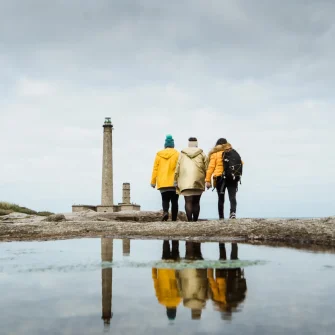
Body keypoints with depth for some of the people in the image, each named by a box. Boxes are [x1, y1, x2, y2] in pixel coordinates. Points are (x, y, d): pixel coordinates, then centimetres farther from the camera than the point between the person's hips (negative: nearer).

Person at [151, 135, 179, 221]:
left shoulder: (159, 154, 6)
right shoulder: (177, 154, -3)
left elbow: (155, 169, 5)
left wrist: (153, 181, 9)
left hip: (162, 183, 2)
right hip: (174, 183, -2)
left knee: (165, 199, 9)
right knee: (174, 201, 6)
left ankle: (165, 211, -20)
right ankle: (174, 219, 4)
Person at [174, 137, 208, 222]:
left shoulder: (182, 154, 10)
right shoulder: (201, 154, 9)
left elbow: (177, 168, 7)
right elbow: (206, 168, 3)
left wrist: (176, 181, 11)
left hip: (185, 181, -1)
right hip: (198, 182, 1)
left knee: (188, 202, -6)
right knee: (196, 202, 10)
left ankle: (190, 220, -19)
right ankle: (195, 220, 8)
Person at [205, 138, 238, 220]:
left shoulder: (215, 154, 5)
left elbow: (211, 167, -2)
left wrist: (208, 180, -3)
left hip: (220, 177, 0)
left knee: (221, 198, 9)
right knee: (232, 196, -1)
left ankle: (221, 217, 7)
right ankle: (233, 212, -25)